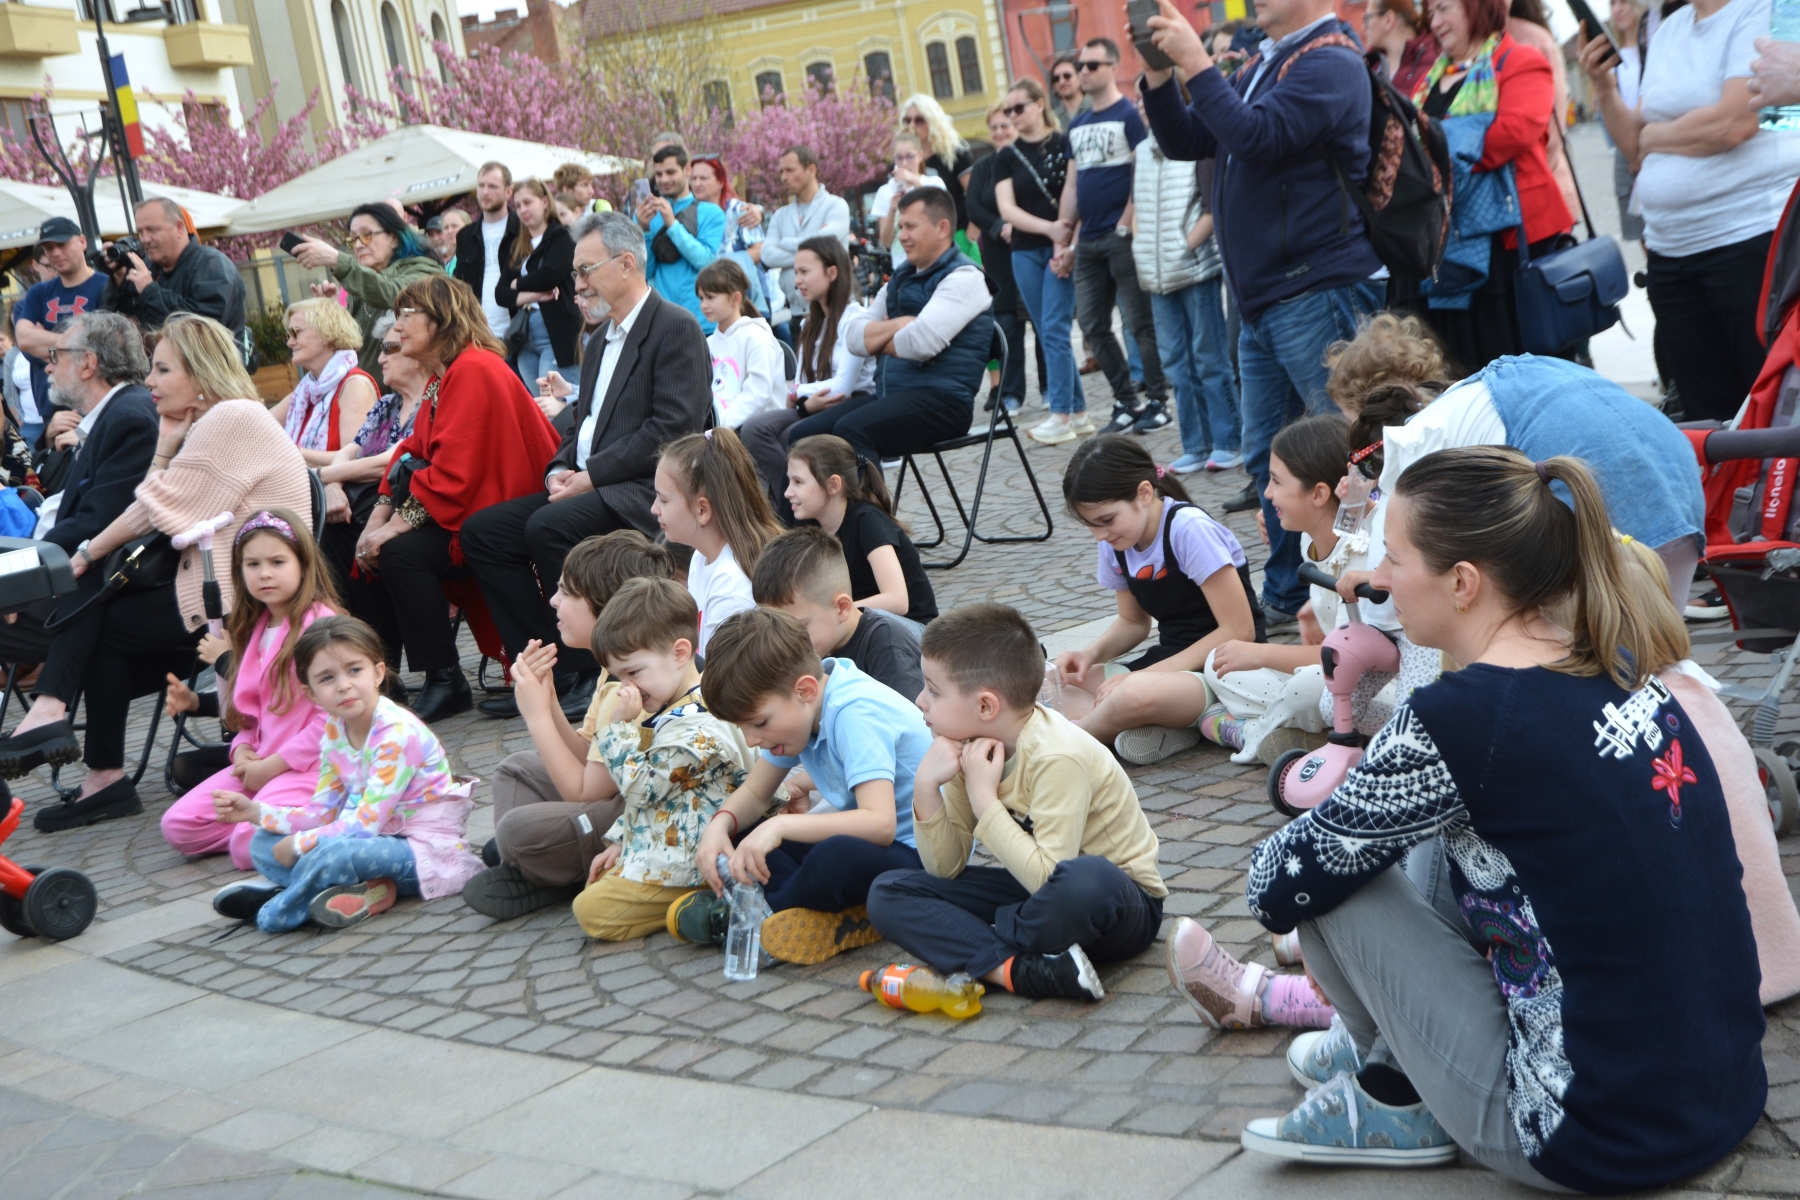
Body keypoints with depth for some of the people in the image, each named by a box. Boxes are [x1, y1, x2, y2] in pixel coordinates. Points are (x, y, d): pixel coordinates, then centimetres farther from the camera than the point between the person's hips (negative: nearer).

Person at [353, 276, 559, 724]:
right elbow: (413, 453, 10)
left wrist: (396, 525, -23)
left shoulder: (474, 371, -18)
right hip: (462, 508, 10)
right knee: (370, 549, 1)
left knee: (402, 551, -25)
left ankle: (445, 683, -15)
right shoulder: (441, 377, 15)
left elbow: (453, 473, -25)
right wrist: (379, 516, -2)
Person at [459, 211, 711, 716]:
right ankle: (550, 670, -5)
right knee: (483, 531, -5)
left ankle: (592, 671, -16)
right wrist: (559, 470, 2)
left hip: (648, 488, -9)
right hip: (588, 486, 9)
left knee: (549, 526, -31)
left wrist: (591, 476, -18)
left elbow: (674, 427, -17)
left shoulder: (676, 328, -7)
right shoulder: (601, 339, 23)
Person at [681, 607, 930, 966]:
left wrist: (780, 825, -40)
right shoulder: (791, 709, 2)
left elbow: (881, 823, -35)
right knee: (734, 832, -1)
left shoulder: (855, 714, -25)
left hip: (919, 855, -9)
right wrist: (721, 824, -12)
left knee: (837, 857, -39)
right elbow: (754, 794, 11)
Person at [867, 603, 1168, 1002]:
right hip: (1036, 893, 7)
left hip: (1120, 908, -7)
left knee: (1085, 882, -44)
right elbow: (945, 868, -3)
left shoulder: (1056, 757, -25)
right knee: (888, 892, -8)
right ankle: (1017, 969, -26)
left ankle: (975, 951, -16)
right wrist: (926, 786, -18)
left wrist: (984, 799, -27)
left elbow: (1048, 879, -32)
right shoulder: (972, 748, -3)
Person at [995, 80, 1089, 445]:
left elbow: (1072, 193, -8)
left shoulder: (1064, 145, -1)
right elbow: (1007, 209, -1)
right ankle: (1078, 412, 12)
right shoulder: (1006, 156, 9)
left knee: (1054, 329, -12)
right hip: (1026, 252, 5)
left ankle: (1061, 416, -10)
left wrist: (1064, 242, -17)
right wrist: (1049, 227, -14)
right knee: (1049, 333, 5)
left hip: (1061, 249, -4)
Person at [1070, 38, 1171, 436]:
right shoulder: (1077, 126, 16)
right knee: (1092, 326, 7)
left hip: (1122, 236, -8)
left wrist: (1126, 224, -16)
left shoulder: (1129, 114, -5)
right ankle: (1127, 402, 17)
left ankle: (1157, 401, 7)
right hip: (1088, 240, 8)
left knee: (1141, 322, -2)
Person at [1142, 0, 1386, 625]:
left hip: (1317, 294, -9)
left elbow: (1255, 138, -23)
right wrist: (1158, 74, 4)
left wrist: (1195, 63, -17)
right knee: (1266, 456, 13)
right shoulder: (1260, 68, 18)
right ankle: (1286, 594, 24)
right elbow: (1184, 142, 19)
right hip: (1262, 303, 9)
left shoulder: (1330, 64, -9)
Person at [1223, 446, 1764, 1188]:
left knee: (1329, 879, 0)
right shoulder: (1621, 666, 0)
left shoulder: (1458, 718, -21)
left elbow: (1277, 887, -9)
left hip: (1600, 1145, -7)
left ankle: (1400, 1104, 18)